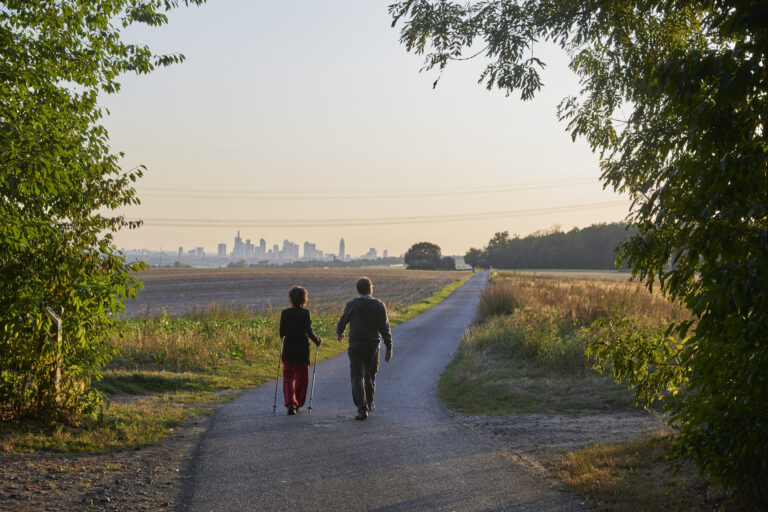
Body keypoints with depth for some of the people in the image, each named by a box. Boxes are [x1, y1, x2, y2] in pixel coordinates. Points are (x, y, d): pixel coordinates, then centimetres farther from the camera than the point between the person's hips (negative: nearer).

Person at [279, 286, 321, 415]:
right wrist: (317, 341, 3)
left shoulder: (285, 313, -3)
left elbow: (282, 333, -2)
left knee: (288, 376, 10)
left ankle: (290, 403, -9)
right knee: (301, 377, 13)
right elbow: (309, 332, -14)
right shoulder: (305, 313, -9)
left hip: (288, 349, 2)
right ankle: (298, 404, 16)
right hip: (302, 349, -1)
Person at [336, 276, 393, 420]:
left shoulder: (351, 305, -5)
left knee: (357, 377, -1)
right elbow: (385, 328, -9)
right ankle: (369, 404, 34)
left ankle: (362, 408, -16)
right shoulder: (379, 305, -6)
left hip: (355, 347, -1)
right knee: (370, 376, 20)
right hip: (373, 345, 1)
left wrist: (340, 333, 30)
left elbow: (342, 322, 7)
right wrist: (389, 348, -5)